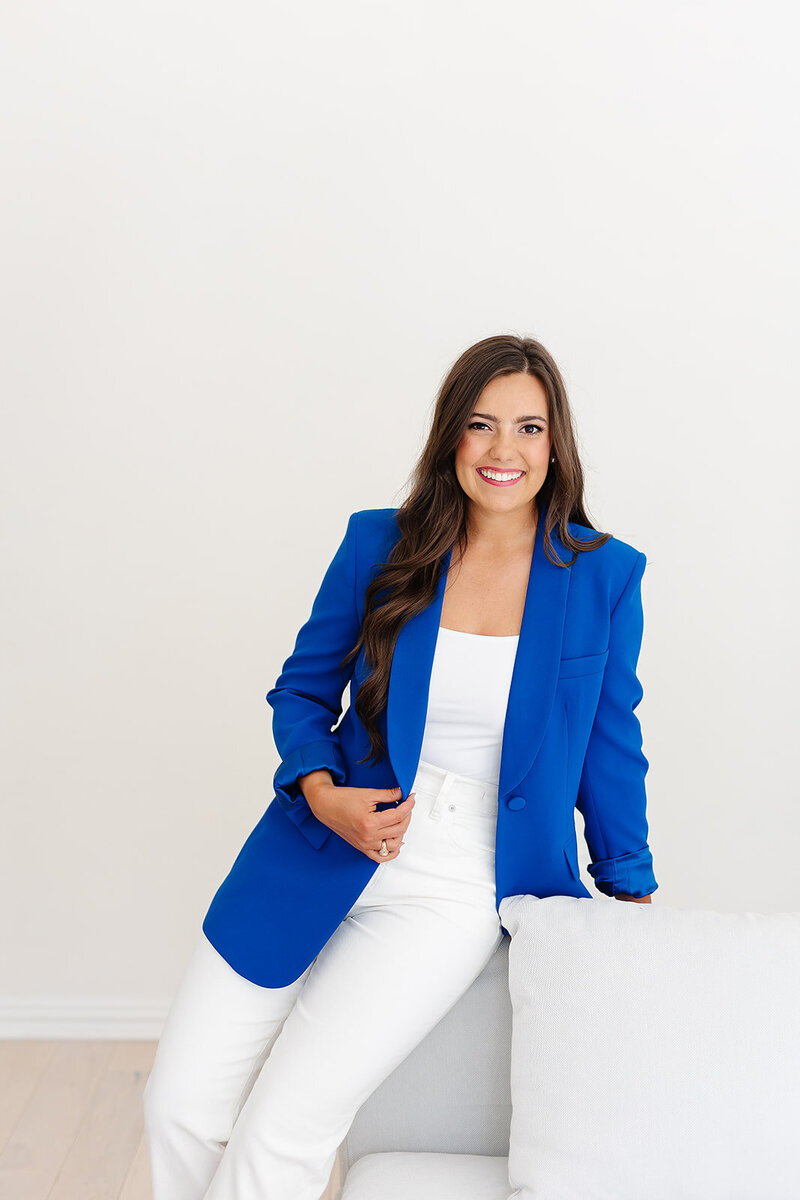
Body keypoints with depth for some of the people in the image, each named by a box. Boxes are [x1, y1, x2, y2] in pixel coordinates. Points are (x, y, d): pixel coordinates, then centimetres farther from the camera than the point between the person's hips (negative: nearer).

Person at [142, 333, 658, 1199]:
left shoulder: (604, 576, -2)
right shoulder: (378, 544, 0)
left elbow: (609, 745, 8)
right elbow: (302, 689, 8)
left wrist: (633, 896, 14)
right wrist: (322, 791, -10)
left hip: (456, 889, -2)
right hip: (319, 853, 2)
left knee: (284, 1125, -11)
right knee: (180, 1105, 0)